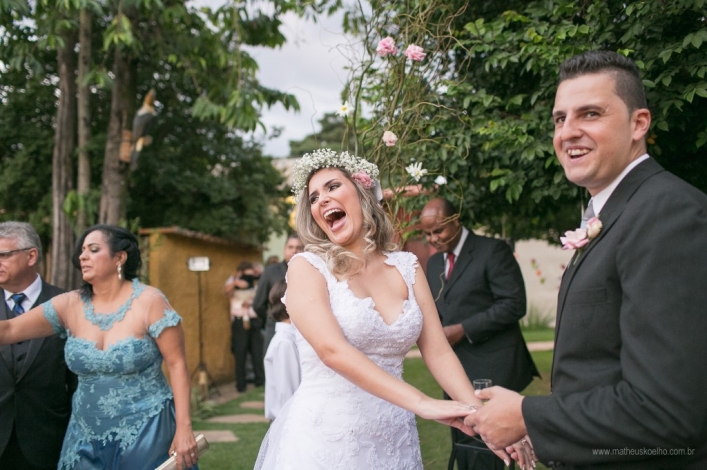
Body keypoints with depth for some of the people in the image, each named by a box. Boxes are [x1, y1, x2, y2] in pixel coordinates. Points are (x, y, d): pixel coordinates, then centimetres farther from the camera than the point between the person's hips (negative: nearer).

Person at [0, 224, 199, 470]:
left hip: (146, 435, -4)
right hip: (87, 439, 4)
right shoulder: (70, 305, 0)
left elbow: (177, 364, -12)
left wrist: (184, 428, -16)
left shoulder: (149, 301, -12)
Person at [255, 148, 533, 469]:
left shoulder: (406, 267, 4)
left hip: (393, 439, 4)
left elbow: (437, 351, 0)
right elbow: (332, 350, -21)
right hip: (324, 438, -4)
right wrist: (422, 403, -29)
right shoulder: (307, 267, -8)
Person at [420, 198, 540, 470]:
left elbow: (514, 304, -15)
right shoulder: (434, 262, 15)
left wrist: (463, 330, -19)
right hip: (455, 372, 7)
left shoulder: (493, 250, -8)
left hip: (491, 370, -7)